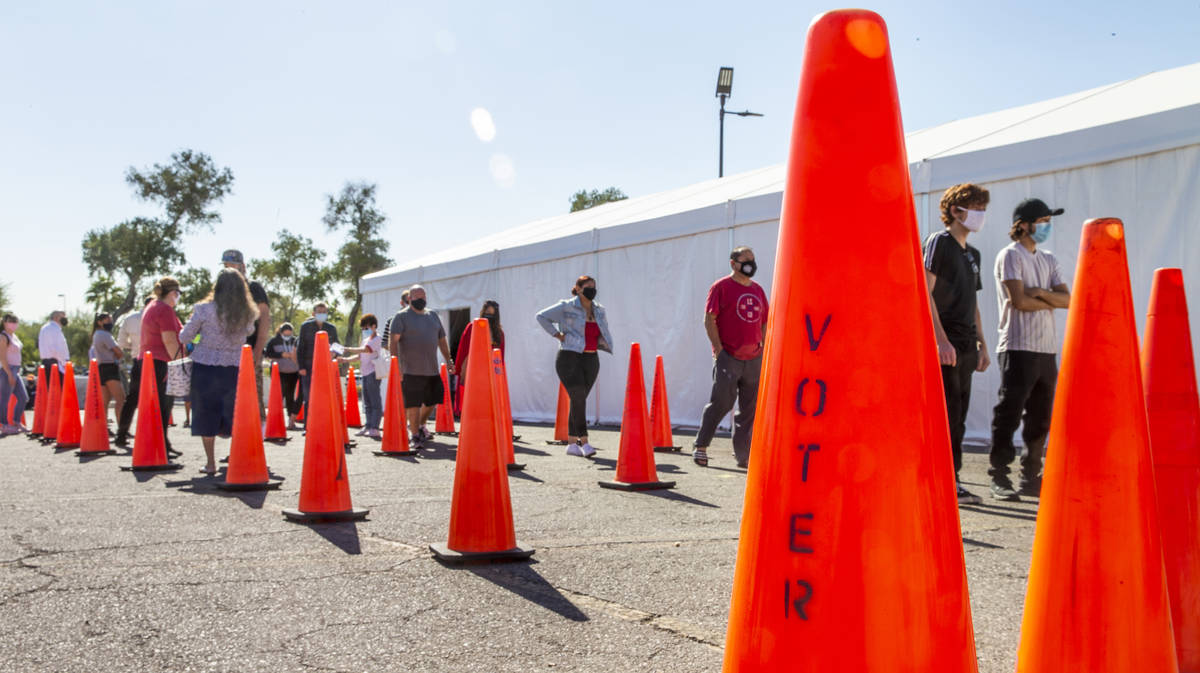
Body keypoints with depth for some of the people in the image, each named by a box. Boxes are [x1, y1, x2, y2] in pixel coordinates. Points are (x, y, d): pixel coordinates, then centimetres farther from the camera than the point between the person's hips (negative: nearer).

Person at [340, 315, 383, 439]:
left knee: (375, 401, -9)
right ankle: (369, 426, 16)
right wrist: (345, 359, 7)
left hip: (373, 373, -9)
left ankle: (374, 429, -12)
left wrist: (347, 349, -26)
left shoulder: (376, 339, -8)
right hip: (365, 373, 9)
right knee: (367, 402, 11)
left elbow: (364, 350, -23)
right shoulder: (366, 340, 21)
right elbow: (359, 356, 21)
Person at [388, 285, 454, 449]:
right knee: (413, 404, -4)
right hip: (411, 370, -6)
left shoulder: (433, 315, 17)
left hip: (432, 369, 6)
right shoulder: (402, 317, -2)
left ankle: (420, 425, 36)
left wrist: (448, 360, 15)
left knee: (432, 401, 13)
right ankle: (415, 435, 7)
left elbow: (441, 340, 22)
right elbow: (393, 341, -10)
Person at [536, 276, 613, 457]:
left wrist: (602, 343, 13)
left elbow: (604, 326, 31)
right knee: (579, 399, -15)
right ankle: (583, 441, -13)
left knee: (578, 401, 8)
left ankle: (571, 443, 14)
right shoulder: (567, 307, -5)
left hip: (591, 360, 6)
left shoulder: (599, 311, 12)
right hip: (570, 359, -5)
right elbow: (542, 316, -4)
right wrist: (557, 335, -7)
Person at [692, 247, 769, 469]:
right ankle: (700, 446, 5)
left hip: (754, 358, 6)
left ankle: (743, 455, 12)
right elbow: (709, 319, -6)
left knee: (749, 408, 5)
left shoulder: (758, 290, 17)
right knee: (722, 402, -9)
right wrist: (719, 348, -12)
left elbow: (764, 321, 22)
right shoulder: (721, 287, -2)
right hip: (728, 357, -6)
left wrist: (762, 347, 11)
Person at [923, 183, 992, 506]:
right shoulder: (938, 242, -4)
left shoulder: (972, 253, 20)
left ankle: (949, 481, 13)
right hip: (945, 345, -8)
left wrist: (981, 344, 18)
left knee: (957, 416, 8)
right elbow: (926, 293, -13)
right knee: (947, 415, -8)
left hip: (965, 346, 8)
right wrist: (942, 340, -20)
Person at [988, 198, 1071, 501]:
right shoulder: (1010, 255, -3)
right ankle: (999, 479, -2)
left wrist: (1041, 292, -9)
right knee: (1009, 414, -7)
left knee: (1040, 418, 9)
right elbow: (1019, 300, -14)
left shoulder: (1049, 260, 19)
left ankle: (1031, 478, 17)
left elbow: (1067, 299, 8)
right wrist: (1050, 302, 1)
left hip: (1046, 349, 7)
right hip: (1018, 348, -7)